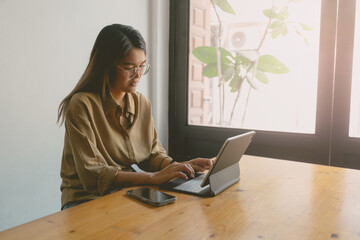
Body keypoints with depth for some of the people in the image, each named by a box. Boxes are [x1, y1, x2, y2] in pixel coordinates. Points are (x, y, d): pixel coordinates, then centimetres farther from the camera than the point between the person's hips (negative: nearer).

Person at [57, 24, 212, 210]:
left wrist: (176, 166, -10)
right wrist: (154, 177, -26)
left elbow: (153, 154, 11)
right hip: (86, 199, -6)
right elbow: (92, 174, -20)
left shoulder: (142, 103, 6)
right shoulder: (82, 105, -15)